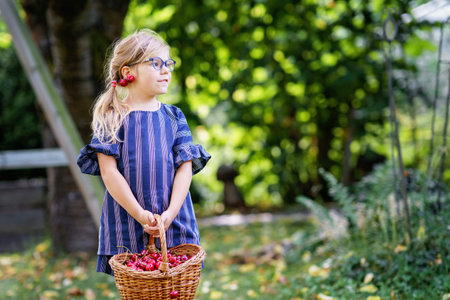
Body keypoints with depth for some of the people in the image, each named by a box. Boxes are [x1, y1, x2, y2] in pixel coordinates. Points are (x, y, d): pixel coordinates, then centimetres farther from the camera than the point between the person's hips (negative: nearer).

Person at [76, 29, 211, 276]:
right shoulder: (112, 118, 0)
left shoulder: (174, 117, 8)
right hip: (126, 223, -2)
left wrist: (171, 213, -12)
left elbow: (185, 166, 1)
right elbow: (108, 170, -7)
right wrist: (139, 214, -15)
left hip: (175, 225, 2)